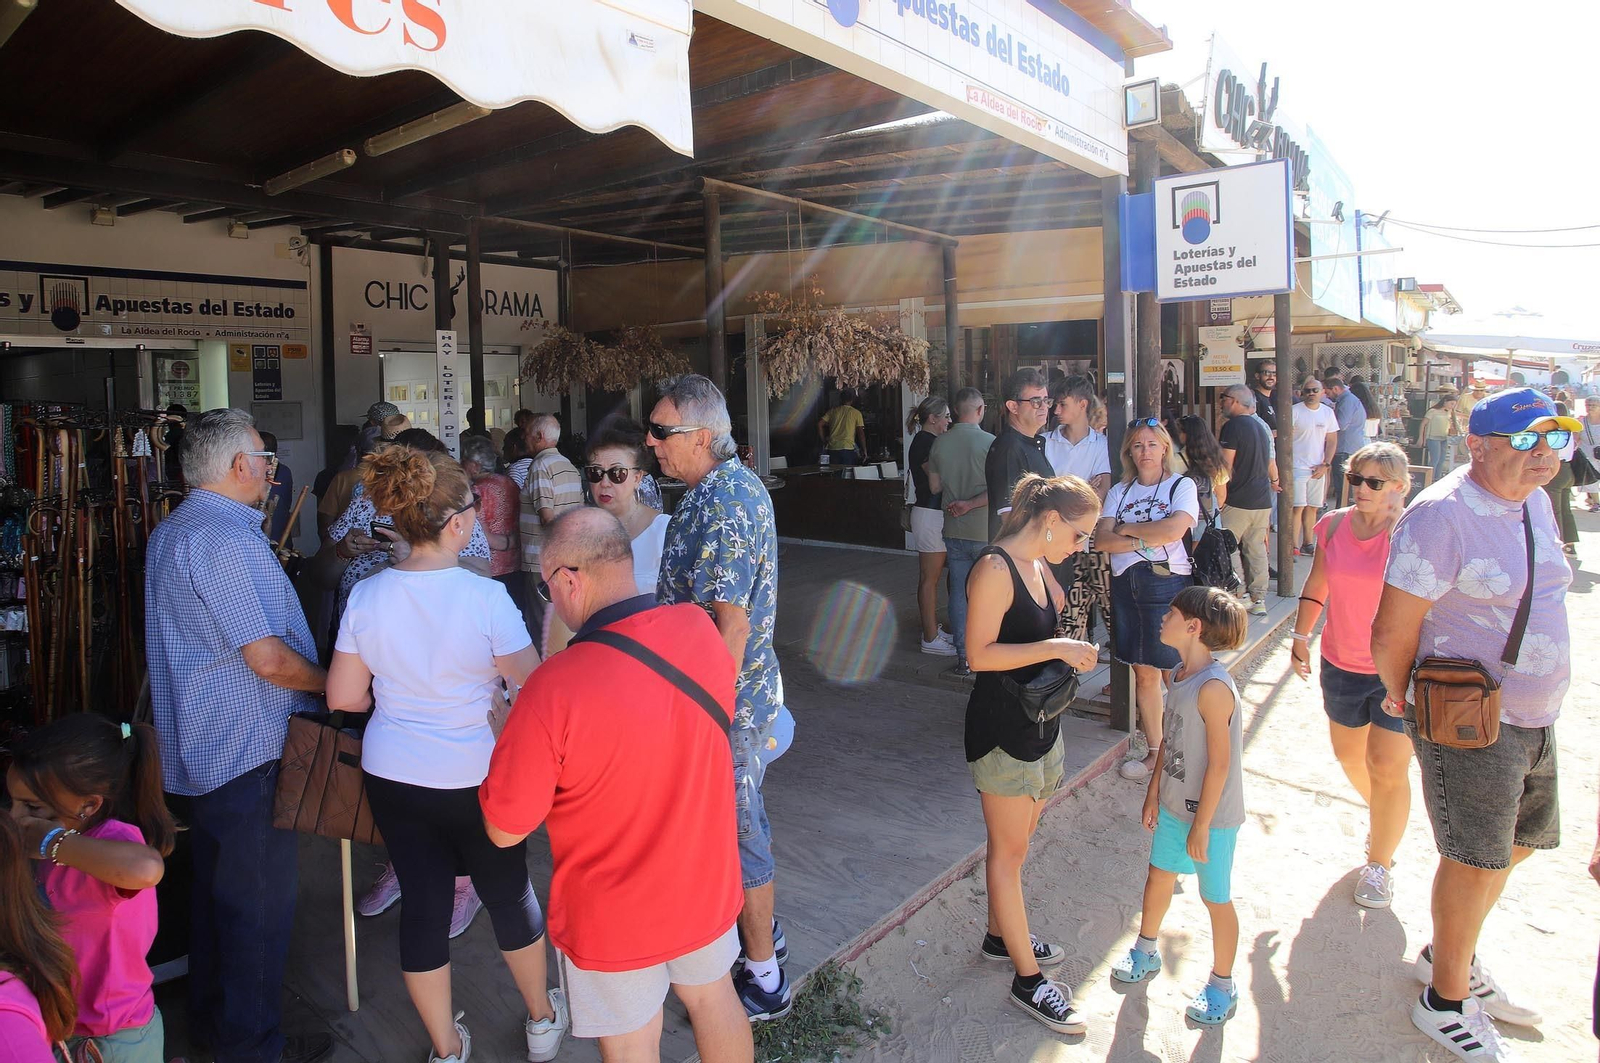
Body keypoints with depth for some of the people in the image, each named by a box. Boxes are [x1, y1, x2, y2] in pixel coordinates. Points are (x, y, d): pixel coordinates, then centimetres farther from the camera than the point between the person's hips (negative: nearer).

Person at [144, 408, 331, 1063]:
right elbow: (269, 659, -26)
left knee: (216, 886, 24)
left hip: (197, 747, 11)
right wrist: (331, 683, -8)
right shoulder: (222, 539, -23)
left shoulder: (173, 530, 12)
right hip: (247, 753, -11)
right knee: (260, 900, 4)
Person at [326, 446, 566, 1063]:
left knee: (423, 902, 16)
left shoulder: (366, 596, -9)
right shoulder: (485, 597, -22)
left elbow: (343, 697, 0)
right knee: (508, 893, 18)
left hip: (391, 775, 3)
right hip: (474, 778, -3)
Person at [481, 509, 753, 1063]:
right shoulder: (701, 628, -16)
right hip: (706, 887, 4)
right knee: (713, 997, 29)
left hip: (614, 919, -4)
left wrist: (509, 743, -4)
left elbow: (505, 830, -20)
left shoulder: (553, 690, -33)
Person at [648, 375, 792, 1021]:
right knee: (742, 815, 24)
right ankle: (758, 926, 44)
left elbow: (730, 625, -28)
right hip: (743, 688, 10)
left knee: (735, 828, 5)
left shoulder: (720, 505, -26)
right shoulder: (737, 483, 7)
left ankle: (763, 978, 22)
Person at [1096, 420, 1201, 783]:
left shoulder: (1182, 485, 1)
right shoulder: (1119, 491, 14)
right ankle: (1153, 746, 21)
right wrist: (1144, 541, -14)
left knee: (1175, 671, -3)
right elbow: (1101, 539, 1)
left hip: (1168, 583, -4)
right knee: (1143, 672, 9)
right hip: (1126, 585, 4)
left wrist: (1127, 529, -5)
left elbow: (1174, 528, -17)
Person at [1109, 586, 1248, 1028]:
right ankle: (1145, 952, 44)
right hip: (1173, 805, 8)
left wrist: (1201, 825, -19)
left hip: (1211, 815, -8)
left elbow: (1220, 763, -24)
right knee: (1159, 875, 22)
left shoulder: (1214, 687, -27)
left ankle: (1222, 985, 30)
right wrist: (1154, 792, 15)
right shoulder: (1177, 676, 0)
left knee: (1216, 899, 10)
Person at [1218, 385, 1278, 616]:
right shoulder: (1262, 426, 13)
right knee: (1256, 549, 12)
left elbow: (1225, 467, -15)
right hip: (1263, 500, 8)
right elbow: (1270, 462, 26)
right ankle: (1258, 599, 14)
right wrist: (1274, 481, 45)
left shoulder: (1233, 426, -12)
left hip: (1238, 501, -8)